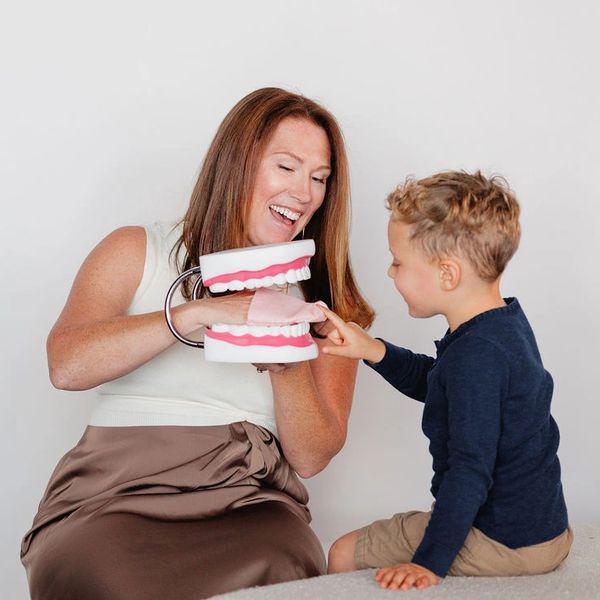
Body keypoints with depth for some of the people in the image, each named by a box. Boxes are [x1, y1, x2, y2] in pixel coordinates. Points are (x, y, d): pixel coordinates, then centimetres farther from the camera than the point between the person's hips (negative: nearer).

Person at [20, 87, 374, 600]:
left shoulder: (324, 302, 13)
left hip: (248, 502, 1)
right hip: (113, 493, 0)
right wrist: (196, 313, -17)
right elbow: (67, 365, -9)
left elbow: (310, 459, 5)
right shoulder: (137, 253, 10)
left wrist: (288, 362, -13)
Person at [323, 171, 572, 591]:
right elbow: (432, 382, 16)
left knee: (344, 555, 1)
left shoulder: (476, 354, -28)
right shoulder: (508, 321, 3)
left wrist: (430, 562, -24)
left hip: (501, 545, -10)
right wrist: (373, 350, 3)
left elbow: (470, 469, -28)